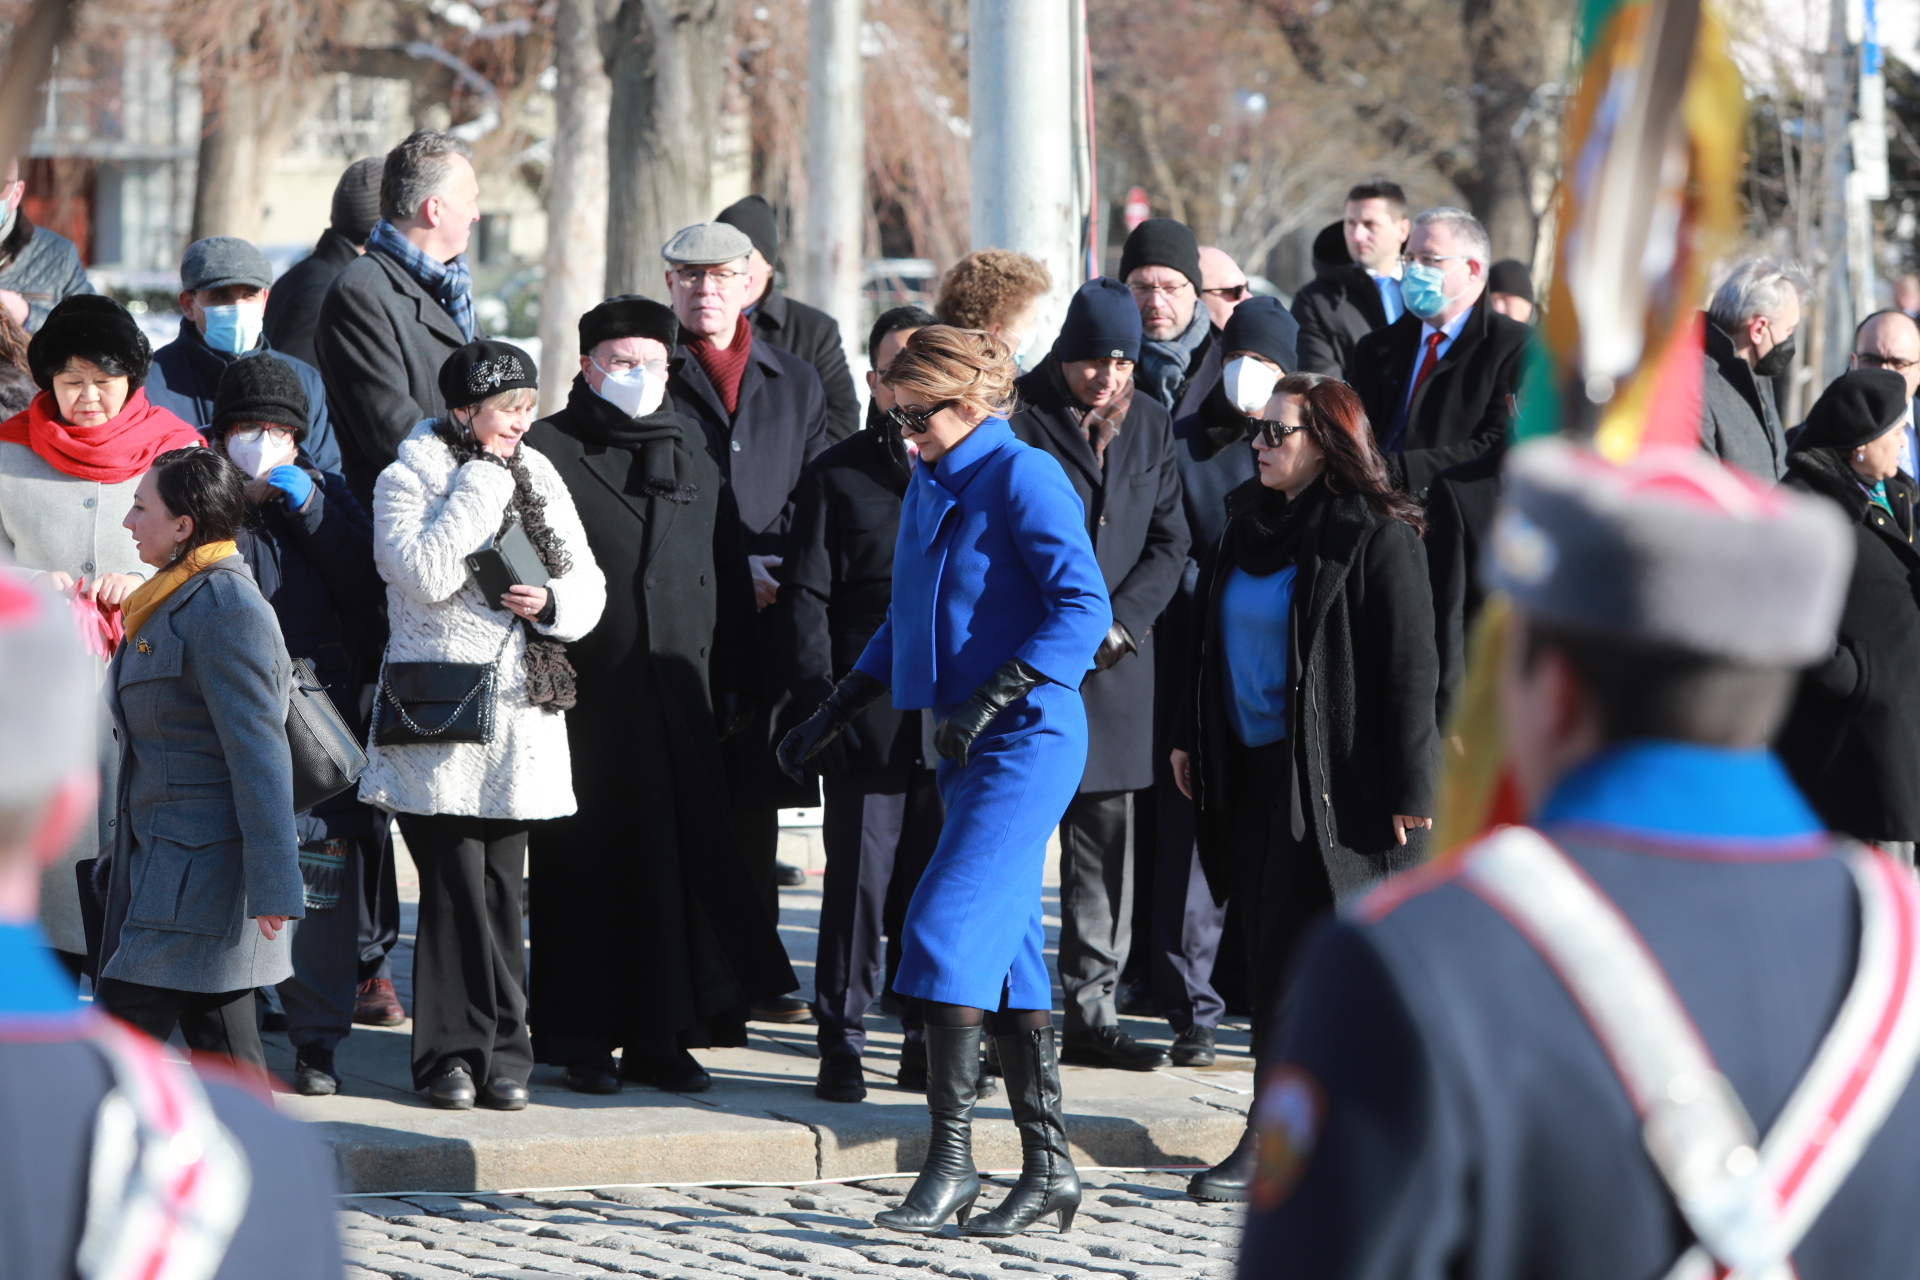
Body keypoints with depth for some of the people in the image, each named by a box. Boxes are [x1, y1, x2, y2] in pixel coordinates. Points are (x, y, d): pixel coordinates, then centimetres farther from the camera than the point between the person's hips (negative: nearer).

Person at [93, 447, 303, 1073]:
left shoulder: (226, 610, -16)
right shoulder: (172, 603, 15)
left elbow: (259, 755, -20)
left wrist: (272, 885, -22)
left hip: (201, 869, -10)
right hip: (162, 861, 10)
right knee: (220, 1046, 9)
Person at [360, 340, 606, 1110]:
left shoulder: (539, 479, 15)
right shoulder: (407, 480, -1)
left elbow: (588, 586, 18)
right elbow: (426, 572, -17)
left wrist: (551, 601, -5)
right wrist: (483, 480, -11)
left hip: (521, 717, 4)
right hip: (437, 717, -4)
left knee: (502, 891, 4)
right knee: (457, 888, -6)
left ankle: (503, 1056, 9)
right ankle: (453, 1054, 1)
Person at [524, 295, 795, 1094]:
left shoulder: (692, 454, 16)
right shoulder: (546, 451, 1)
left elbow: (727, 577, 17)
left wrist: (737, 682, 11)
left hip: (680, 696, 4)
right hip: (585, 693, -4)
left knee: (679, 860, 2)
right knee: (586, 865, -1)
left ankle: (663, 1036, 9)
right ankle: (582, 1041, 7)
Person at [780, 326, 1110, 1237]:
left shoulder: (1024, 479, -12)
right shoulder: (928, 486, 15)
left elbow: (1084, 607, -19)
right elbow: (908, 619, 25)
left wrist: (990, 700, -25)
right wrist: (832, 715, 20)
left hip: (1026, 739, -9)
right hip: (964, 743, 9)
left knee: (948, 929, -15)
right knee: (1003, 950, 9)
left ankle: (950, 1162, -10)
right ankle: (1047, 1167, 14)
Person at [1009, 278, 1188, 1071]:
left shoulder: (1150, 425, 11)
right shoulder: (1020, 418, -5)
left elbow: (1170, 541, 10)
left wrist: (1119, 624, -4)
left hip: (1117, 659, 5)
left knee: (1105, 842, 7)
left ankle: (1091, 1013, 13)